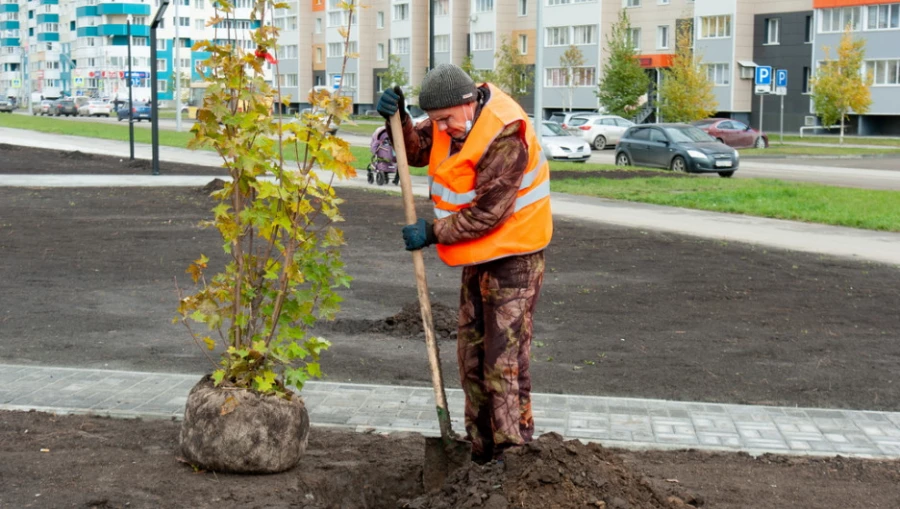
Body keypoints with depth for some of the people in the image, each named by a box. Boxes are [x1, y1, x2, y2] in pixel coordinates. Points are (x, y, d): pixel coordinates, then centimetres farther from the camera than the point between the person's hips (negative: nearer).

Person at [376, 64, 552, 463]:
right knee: (471, 357, 14)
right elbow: (417, 151, 9)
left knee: (504, 361, -11)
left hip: (513, 255, -9)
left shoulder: (505, 137, -26)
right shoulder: (457, 117, 1)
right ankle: (482, 453, 23)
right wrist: (398, 119, -10)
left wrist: (433, 233, -17)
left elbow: (486, 213, -25)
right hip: (479, 255, 9)